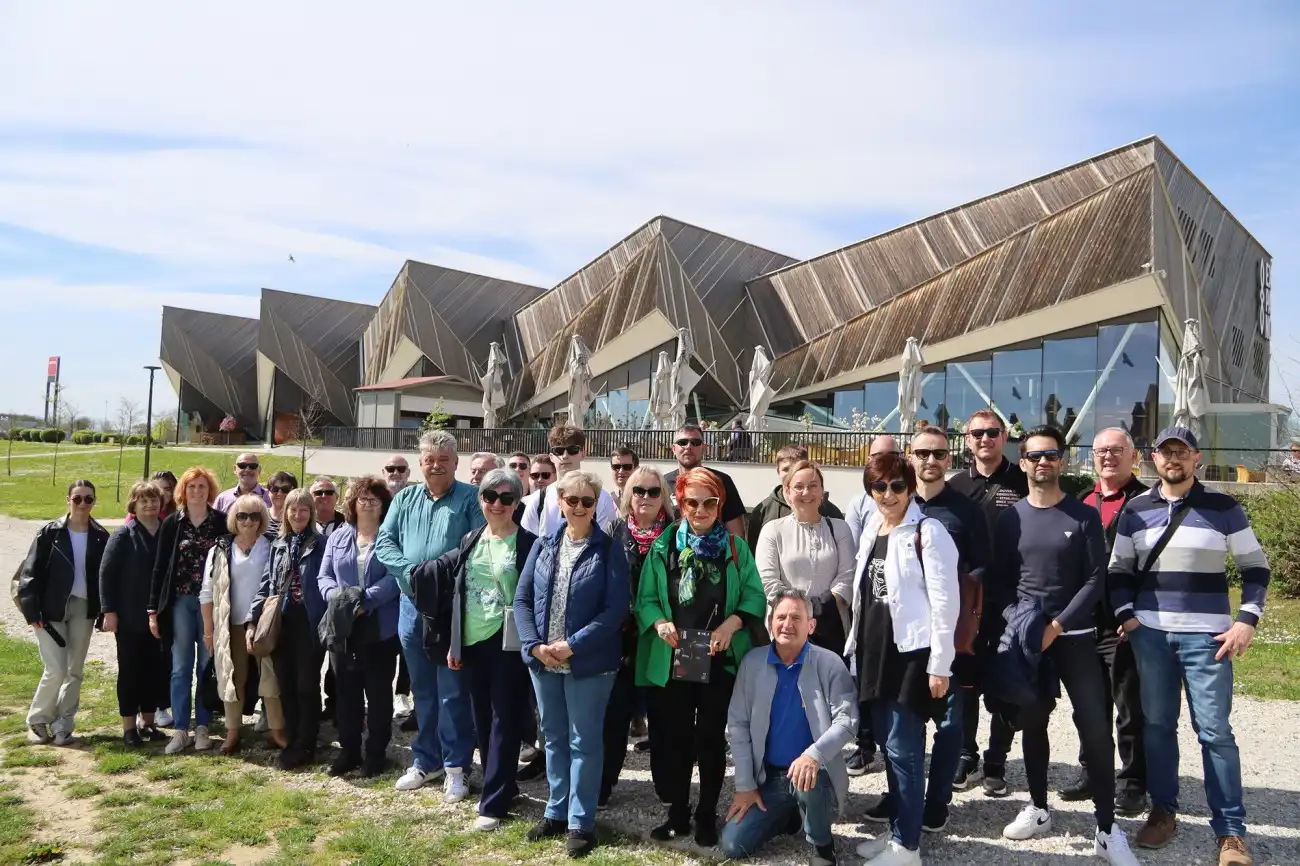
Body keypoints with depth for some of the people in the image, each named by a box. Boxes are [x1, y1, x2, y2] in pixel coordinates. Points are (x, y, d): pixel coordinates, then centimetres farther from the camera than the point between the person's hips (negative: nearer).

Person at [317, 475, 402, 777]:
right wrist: (336, 596, -14)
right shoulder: (338, 537, 11)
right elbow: (324, 576, 6)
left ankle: (376, 752, 18)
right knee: (346, 690, 12)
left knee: (378, 691, 6)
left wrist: (366, 600, -24)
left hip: (381, 628, -4)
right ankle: (348, 750, 25)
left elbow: (395, 578, -14)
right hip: (342, 625, 4)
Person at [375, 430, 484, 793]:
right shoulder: (405, 498, 11)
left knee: (452, 690, 2)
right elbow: (384, 542, 5)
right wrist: (412, 571, -11)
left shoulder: (470, 498, -4)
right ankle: (425, 760, 29)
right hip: (412, 604, 5)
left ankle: (456, 764, 15)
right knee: (422, 688, 16)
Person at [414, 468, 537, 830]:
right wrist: (452, 643, 10)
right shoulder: (470, 540, 9)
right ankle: (502, 785, 31)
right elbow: (456, 593, 12)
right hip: (473, 642, 6)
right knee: (482, 721, 14)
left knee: (504, 721, 1)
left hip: (508, 644, -5)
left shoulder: (528, 544, -7)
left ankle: (493, 802, 10)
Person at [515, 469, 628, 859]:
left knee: (584, 742, 6)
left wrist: (572, 645, -18)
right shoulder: (543, 546, 5)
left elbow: (615, 609, -13)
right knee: (553, 738, 17)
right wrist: (535, 645, -10)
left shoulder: (609, 550, -7)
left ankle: (581, 822, 20)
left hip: (588, 663, -4)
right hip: (543, 661, 4)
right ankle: (556, 812, 33)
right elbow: (522, 598, 3)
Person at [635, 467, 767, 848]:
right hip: (671, 659, 1)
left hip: (720, 659, -1)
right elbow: (646, 598, 2)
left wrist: (730, 624, -18)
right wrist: (659, 623, -17)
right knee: (673, 737, 8)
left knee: (712, 737, 8)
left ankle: (707, 816, 24)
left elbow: (754, 597, -2)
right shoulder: (663, 545, 2)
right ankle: (677, 813, 26)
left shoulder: (735, 547, 1)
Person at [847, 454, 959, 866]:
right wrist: (856, 644, 16)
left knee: (904, 747, -2)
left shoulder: (928, 532, -10)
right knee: (887, 743, 14)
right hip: (876, 650, 7)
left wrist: (939, 664, -15)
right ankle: (897, 829, 28)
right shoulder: (870, 529, 11)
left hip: (912, 652, -7)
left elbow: (944, 601, -13)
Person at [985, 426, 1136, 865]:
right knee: (1032, 724, 10)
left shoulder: (1084, 515, -1)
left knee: (1095, 728, -6)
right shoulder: (1010, 517, 5)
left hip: (1075, 635, -2)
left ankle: (1107, 828, 3)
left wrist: (1057, 626, -13)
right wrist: (1017, 623, -9)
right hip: (1025, 637, 2)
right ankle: (1038, 808, 25)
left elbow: (1096, 580, -5)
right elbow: (997, 580, 5)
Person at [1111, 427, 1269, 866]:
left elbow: (1255, 566, 4)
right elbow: (1119, 569, 11)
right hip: (1149, 634, 2)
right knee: (1157, 725, 9)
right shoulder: (1135, 510, 6)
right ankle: (1162, 811, 23)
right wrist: (1125, 613, -2)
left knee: (1214, 731, -1)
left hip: (1206, 635, -2)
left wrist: (1247, 619, -7)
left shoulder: (1223, 507, 1)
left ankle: (1230, 830, 10)